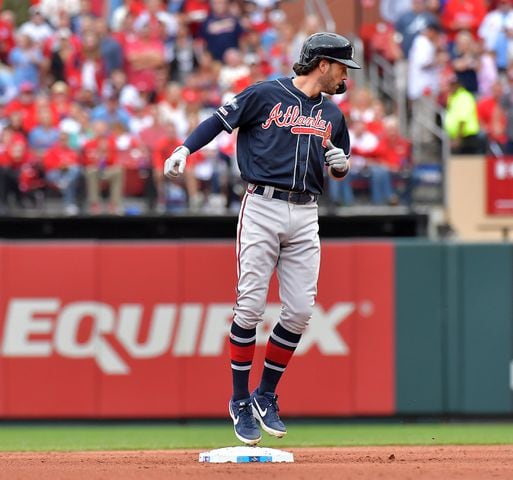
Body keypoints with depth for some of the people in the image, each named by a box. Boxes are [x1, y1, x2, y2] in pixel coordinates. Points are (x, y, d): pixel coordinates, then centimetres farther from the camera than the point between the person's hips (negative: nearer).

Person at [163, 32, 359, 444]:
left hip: (305, 215, 5)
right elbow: (220, 120, -1)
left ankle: (266, 398, 13)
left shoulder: (332, 114, 17)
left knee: (300, 311, -2)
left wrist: (341, 164, 4)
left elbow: (341, 164, 28)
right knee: (250, 307, -7)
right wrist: (184, 150, -16)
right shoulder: (266, 95, -1)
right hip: (262, 208, -5)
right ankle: (240, 402, 4)